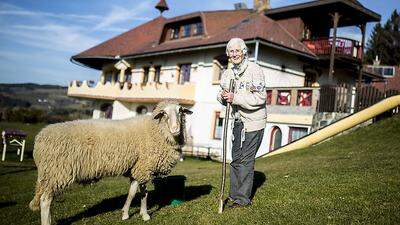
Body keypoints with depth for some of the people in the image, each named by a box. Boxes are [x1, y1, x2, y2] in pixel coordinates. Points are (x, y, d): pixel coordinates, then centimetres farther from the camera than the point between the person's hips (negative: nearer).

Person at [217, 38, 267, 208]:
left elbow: (260, 98, -20)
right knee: (236, 158, 14)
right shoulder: (227, 73, 9)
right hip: (238, 121, 7)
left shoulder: (254, 70, -13)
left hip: (253, 121, -7)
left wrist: (235, 98, -25)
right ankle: (234, 194, 27)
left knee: (246, 160, -2)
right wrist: (222, 96, -8)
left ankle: (242, 198, 9)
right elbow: (223, 94, 17)